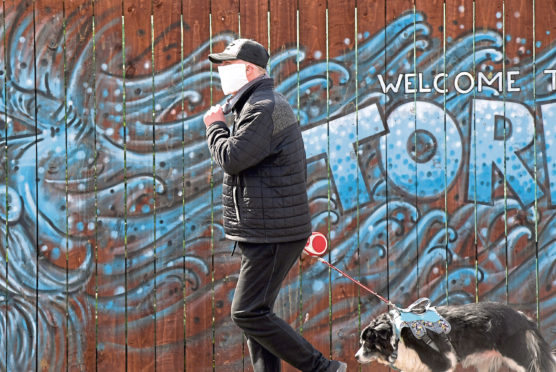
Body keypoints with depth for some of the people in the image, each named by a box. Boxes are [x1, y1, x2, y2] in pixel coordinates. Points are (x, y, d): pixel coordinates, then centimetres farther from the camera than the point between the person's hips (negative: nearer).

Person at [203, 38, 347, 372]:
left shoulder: (262, 109, -17)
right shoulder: (270, 104, 19)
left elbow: (232, 158, -23)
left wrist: (215, 125, -5)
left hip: (272, 233, -11)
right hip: (265, 231, 11)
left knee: (248, 313, -11)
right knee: (256, 312, 12)